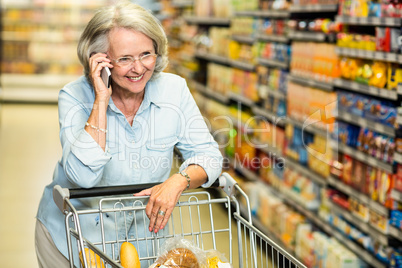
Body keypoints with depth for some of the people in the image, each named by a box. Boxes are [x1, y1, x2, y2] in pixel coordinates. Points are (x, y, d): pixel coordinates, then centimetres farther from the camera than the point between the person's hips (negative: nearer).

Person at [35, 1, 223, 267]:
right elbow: (83, 175, -31)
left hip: (142, 229, 2)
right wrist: (101, 101, -33)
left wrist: (179, 180, -30)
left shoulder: (174, 89, -11)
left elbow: (208, 155, -10)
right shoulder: (75, 96, -19)